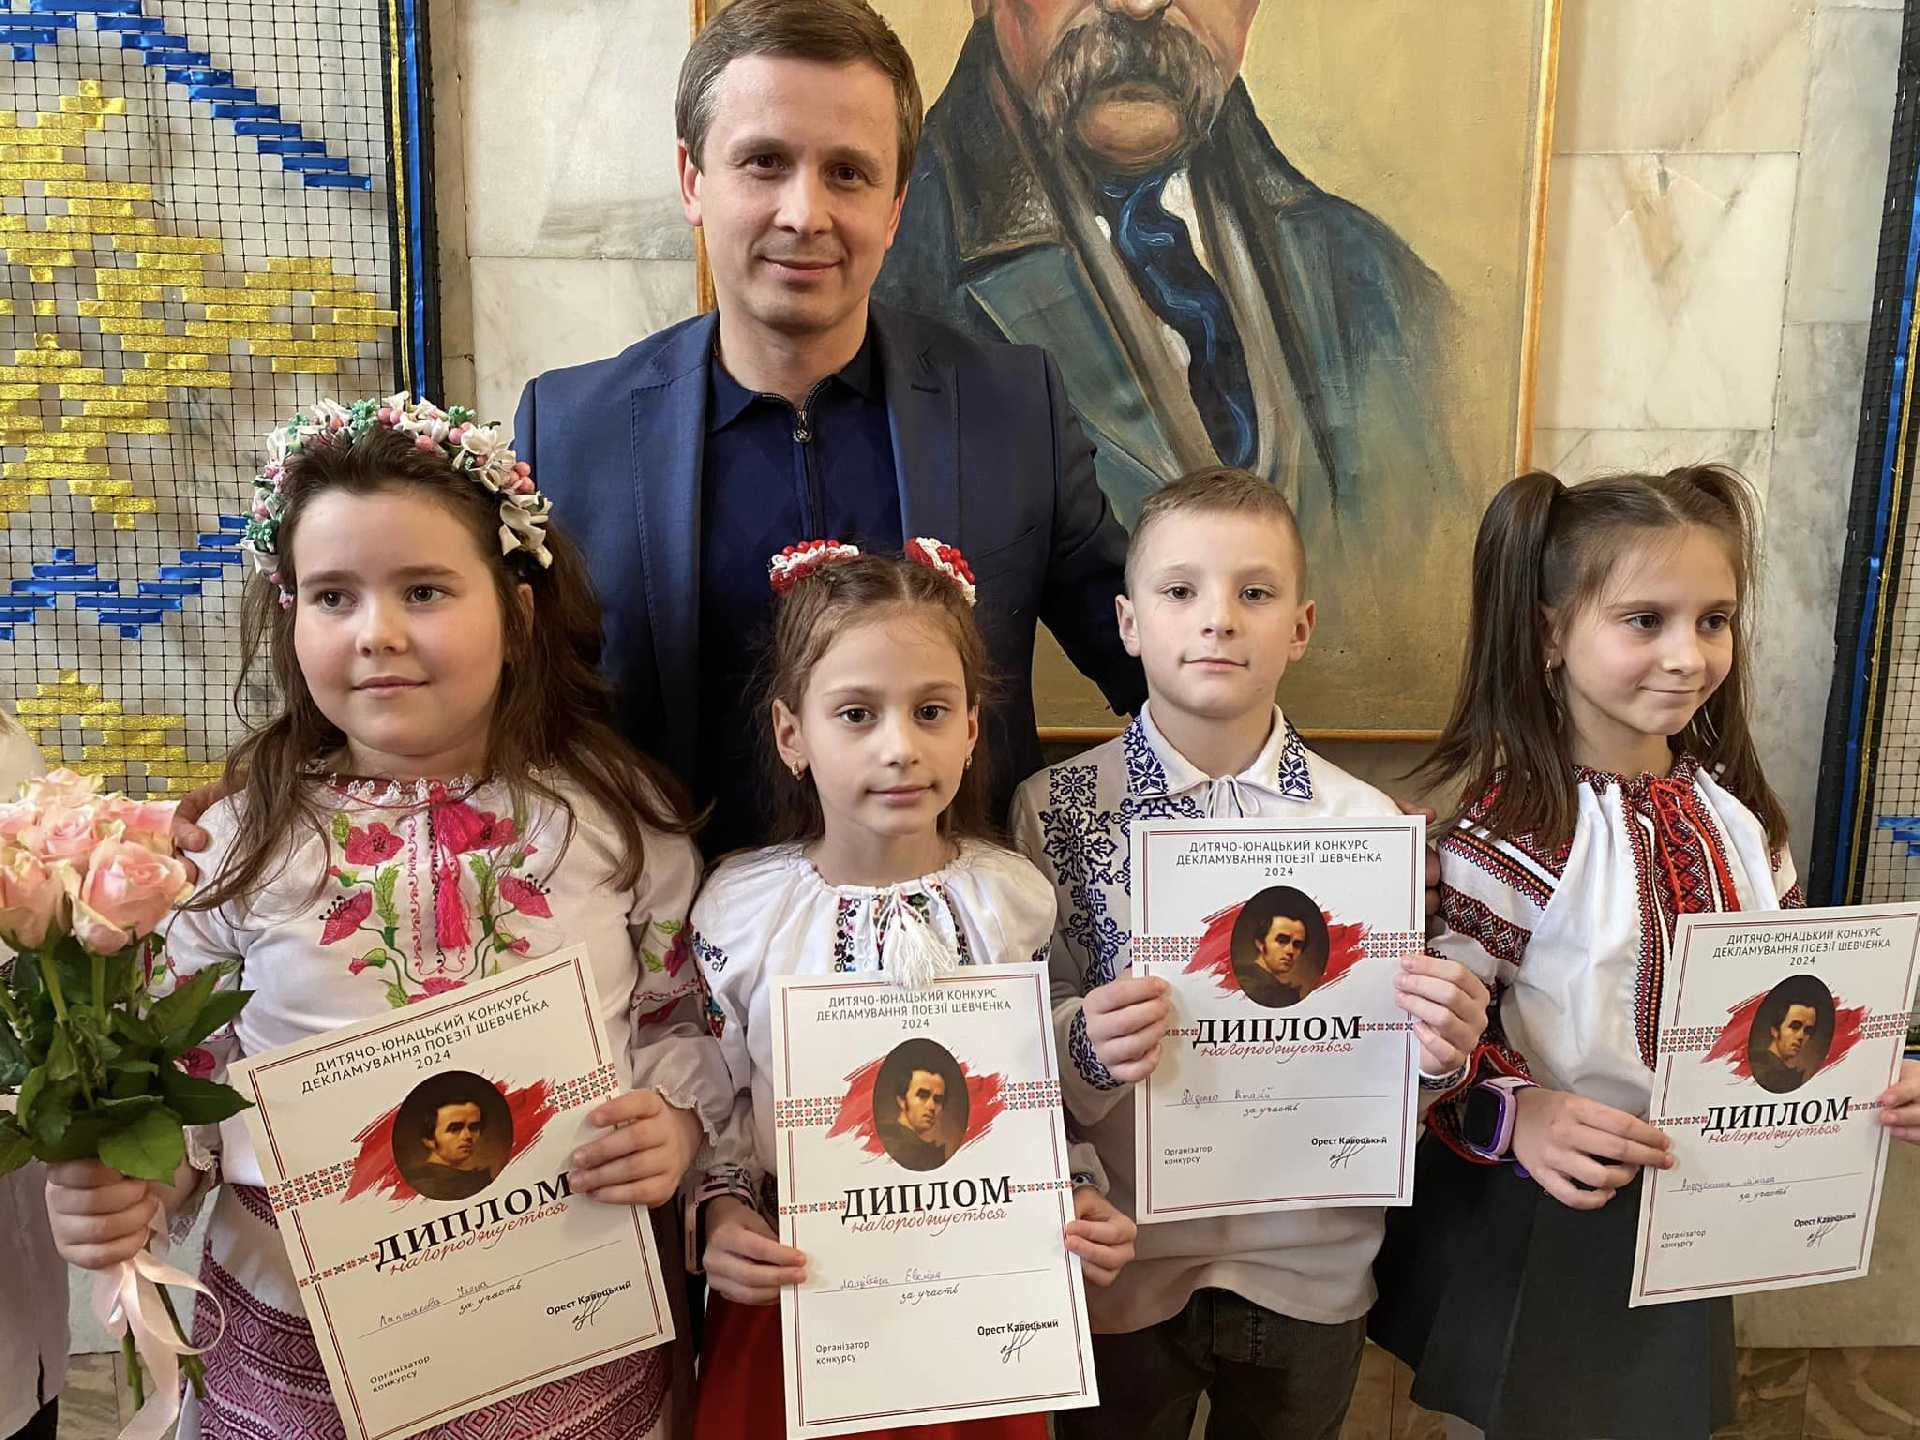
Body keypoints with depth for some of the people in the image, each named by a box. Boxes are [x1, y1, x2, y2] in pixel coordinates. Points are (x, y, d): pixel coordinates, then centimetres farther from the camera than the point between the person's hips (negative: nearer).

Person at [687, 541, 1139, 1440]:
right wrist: (723, 1213, -16)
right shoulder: (738, 908, -11)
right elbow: (718, 1101, 0)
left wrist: (1076, 1203, -12)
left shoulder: (1014, 900, -9)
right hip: (794, 1292, 0)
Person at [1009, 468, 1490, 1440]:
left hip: (1310, 1264, 2)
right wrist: (1085, 1047, -27)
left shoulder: (1366, 822, -6)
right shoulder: (1052, 811, -10)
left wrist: (1435, 1052, -21)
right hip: (1117, 1264, -1)